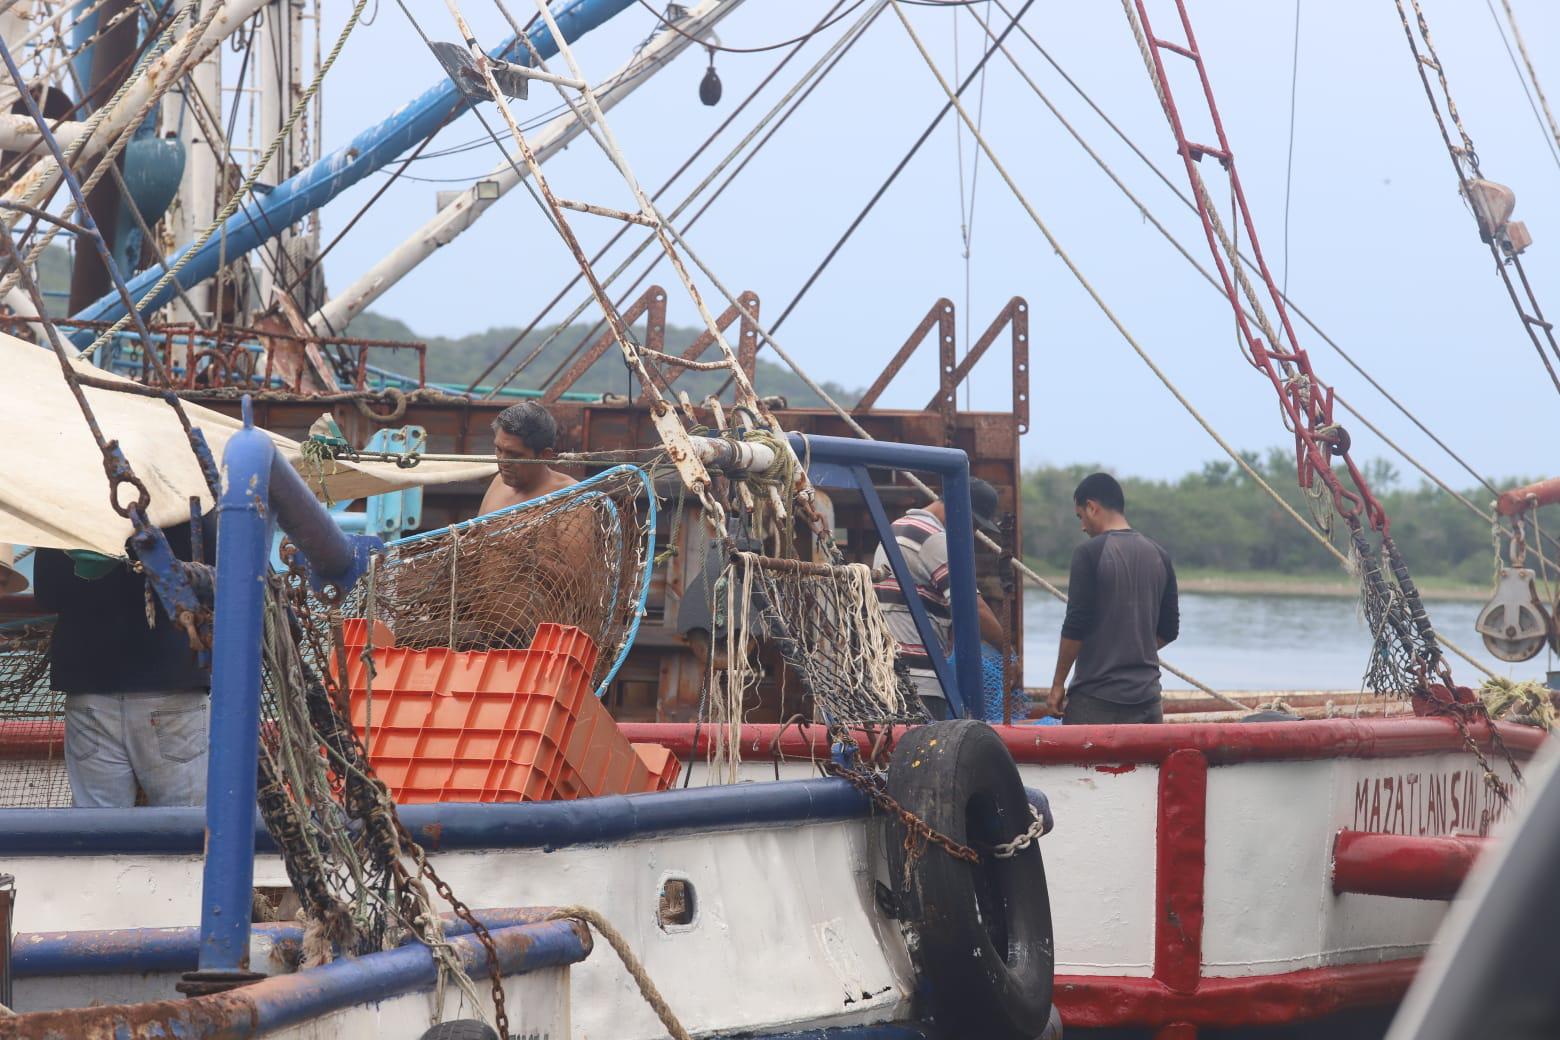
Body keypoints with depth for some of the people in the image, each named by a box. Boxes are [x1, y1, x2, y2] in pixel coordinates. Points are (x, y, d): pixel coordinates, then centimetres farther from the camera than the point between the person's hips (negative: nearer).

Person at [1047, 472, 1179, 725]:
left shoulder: (1090, 553, -10)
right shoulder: (1158, 555, 8)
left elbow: (1075, 627, -12)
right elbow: (1169, 630, 13)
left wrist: (1057, 684, -4)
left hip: (1095, 698, -6)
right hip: (1147, 696, 6)